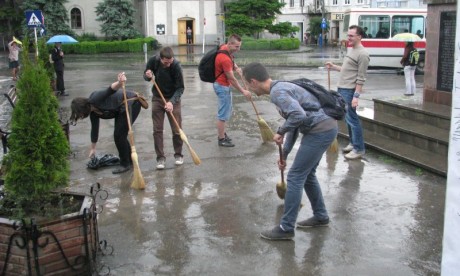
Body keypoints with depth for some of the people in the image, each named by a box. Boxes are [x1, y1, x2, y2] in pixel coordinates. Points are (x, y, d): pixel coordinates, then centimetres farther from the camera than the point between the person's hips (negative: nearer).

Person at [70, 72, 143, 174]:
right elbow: (94, 129, 19)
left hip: (131, 103, -10)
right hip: (120, 109, 10)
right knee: (119, 135, 14)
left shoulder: (95, 99, -18)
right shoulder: (93, 112, 8)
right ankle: (130, 162, 28)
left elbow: (110, 90, -35)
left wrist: (119, 83, -57)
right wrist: (93, 148, 28)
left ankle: (125, 164, 5)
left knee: (119, 135, -7)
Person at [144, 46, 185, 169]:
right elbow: (146, 75, 2)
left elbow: (180, 88, -19)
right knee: (157, 130, 0)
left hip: (172, 99, -2)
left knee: (177, 129, 1)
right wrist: (148, 76, -22)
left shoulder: (176, 66, -24)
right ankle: (160, 157, 9)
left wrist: (171, 102, -32)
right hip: (157, 99, 2)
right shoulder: (153, 60, -16)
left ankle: (178, 155, 20)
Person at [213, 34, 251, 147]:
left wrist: (236, 67, 0)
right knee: (223, 113, -1)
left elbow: (231, 60, 21)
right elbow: (232, 79, -23)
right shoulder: (225, 59, -30)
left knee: (226, 111, 20)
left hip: (224, 85, 10)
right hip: (222, 86, -10)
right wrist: (243, 91, -14)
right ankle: (221, 139, 9)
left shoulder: (225, 48, -2)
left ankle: (222, 133, 34)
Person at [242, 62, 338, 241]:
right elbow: (293, 120, 23)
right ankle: (320, 216, 34)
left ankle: (286, 228, 5)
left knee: (295, 177, -3)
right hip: (324, 128, 10)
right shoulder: (280, 88, 16)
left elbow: (298, 116, -32)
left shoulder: (277, 92, -16)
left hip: (320, 131, -10)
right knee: (307, 174, 21)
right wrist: (284, 154, 26)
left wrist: (280, 132, -15)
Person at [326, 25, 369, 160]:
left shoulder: (362, 54, -14)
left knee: (352, 119, -6)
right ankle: (353, 143, 27)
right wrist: (333, 67, 18)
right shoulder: (352, 50, 15)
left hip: (349, 91, -9)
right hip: (342, 89, 9)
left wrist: (356, 96, -21)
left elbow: (361, 78, -17)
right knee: (348, 118, 16)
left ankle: (359, 149, 1)